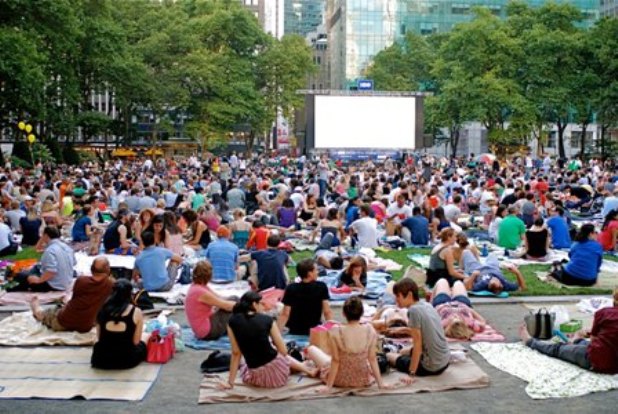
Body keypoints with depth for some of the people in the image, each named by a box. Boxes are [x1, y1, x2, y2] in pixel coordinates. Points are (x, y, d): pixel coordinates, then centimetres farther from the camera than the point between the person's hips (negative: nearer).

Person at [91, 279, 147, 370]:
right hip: (125, 360, -3)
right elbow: (136, 341, -3)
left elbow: (99, 338, 4)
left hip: (101, 360, 3)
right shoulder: (136, 312, -8)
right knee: (142, 345, 29)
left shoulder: (103, 310, -1)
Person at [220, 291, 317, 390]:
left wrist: (230, 382, 3)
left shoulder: (233, 322, -4)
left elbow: (236, 353, -3)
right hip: (277, 372, -1)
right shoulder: (267, 320, -5)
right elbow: (283, 351, -2)